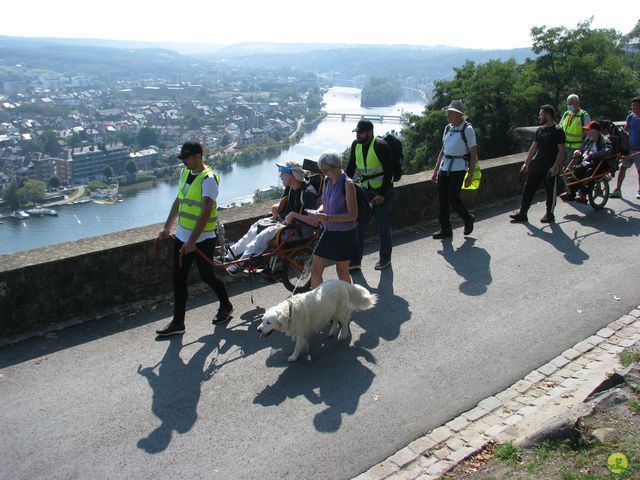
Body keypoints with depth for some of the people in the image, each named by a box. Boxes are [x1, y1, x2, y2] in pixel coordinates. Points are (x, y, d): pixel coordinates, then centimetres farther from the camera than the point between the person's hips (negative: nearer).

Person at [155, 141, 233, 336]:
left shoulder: (208, 178, -17)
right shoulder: (185, 173, 8)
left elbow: (206, 211, -23)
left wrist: (192, 241, -27)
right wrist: (167, 227, 19)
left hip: (202, 239, -8)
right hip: (182, 236, 8)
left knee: (206, 275, 6)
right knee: (178, 279, 7)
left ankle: (226, 305, 32)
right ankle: (177, 322, 15)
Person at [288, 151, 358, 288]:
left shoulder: (347, 184, -17)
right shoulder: (327, 181, 3)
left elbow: (352, 215, -20)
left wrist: (328, 217, -29)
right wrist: (317, 214, -5)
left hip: (344, 234, -7)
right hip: (328, 232, 7)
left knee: (342, 272, 9)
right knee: (315, 269, 6)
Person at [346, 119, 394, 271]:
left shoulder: (380, 146, -18)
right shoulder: (356, 145, 1)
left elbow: (389, 171, -17)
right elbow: (350, 168, 11)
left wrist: (382, 194, -19)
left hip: (383, 191, -6)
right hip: (366, 190, 6)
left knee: (384, 227, 5)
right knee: (359, 226, 4)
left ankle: (385, 258, 22)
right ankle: (355, 261, 10)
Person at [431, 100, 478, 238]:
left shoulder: (467, 129, -7)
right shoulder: (448, 128, 12)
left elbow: (473, 154, -6)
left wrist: (470, 175, -10)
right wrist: (435, 171, 15)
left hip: (458, 168, -6)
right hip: (444, 167, 6)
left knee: (453, 198, -10)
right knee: (442, 198, 3)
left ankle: (468, 219, 17)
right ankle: (445, 229, 15)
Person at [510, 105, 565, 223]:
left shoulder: (558, 131, -9)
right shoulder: (540, 130, 12)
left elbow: (561, 150, -12)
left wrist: (556, 166, -19)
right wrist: (526, 162, 13)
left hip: (550, 167, -7)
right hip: (537, 164, 7)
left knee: (550, 191, 5)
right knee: (528, 188, 4)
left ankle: (549, 214, 18)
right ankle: (522, 213, 9)